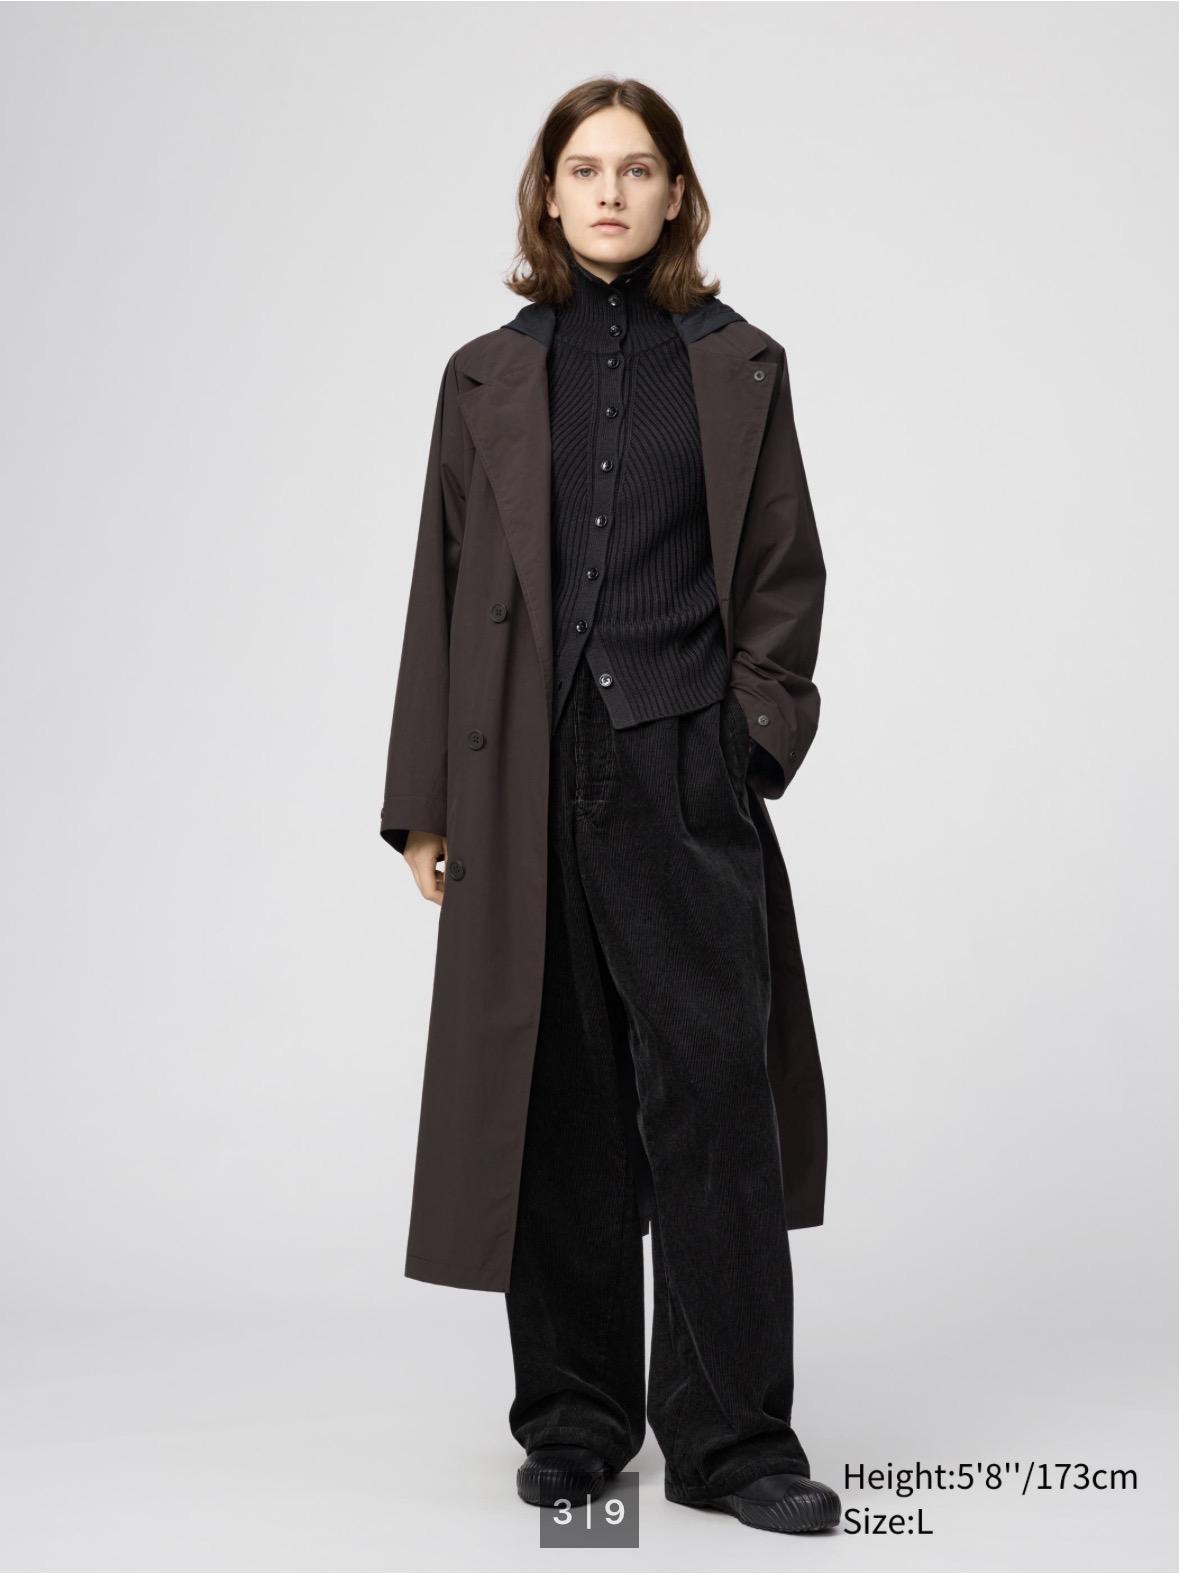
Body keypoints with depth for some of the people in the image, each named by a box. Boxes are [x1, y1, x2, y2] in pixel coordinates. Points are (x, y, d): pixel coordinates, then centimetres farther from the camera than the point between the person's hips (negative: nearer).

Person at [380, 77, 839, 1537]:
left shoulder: (736, 364, 9)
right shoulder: (491, 376, 11)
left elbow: (788, 567, 8)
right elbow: (442, 586, 10)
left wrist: (754, 730, -7)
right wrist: (426, 801, 5)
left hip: (681, 774, -1)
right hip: (525, 774, 1)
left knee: (709, 1087, -4)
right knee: (561, 1096, 5)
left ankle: (727, 1432, 5)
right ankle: (574, 1416, 17)